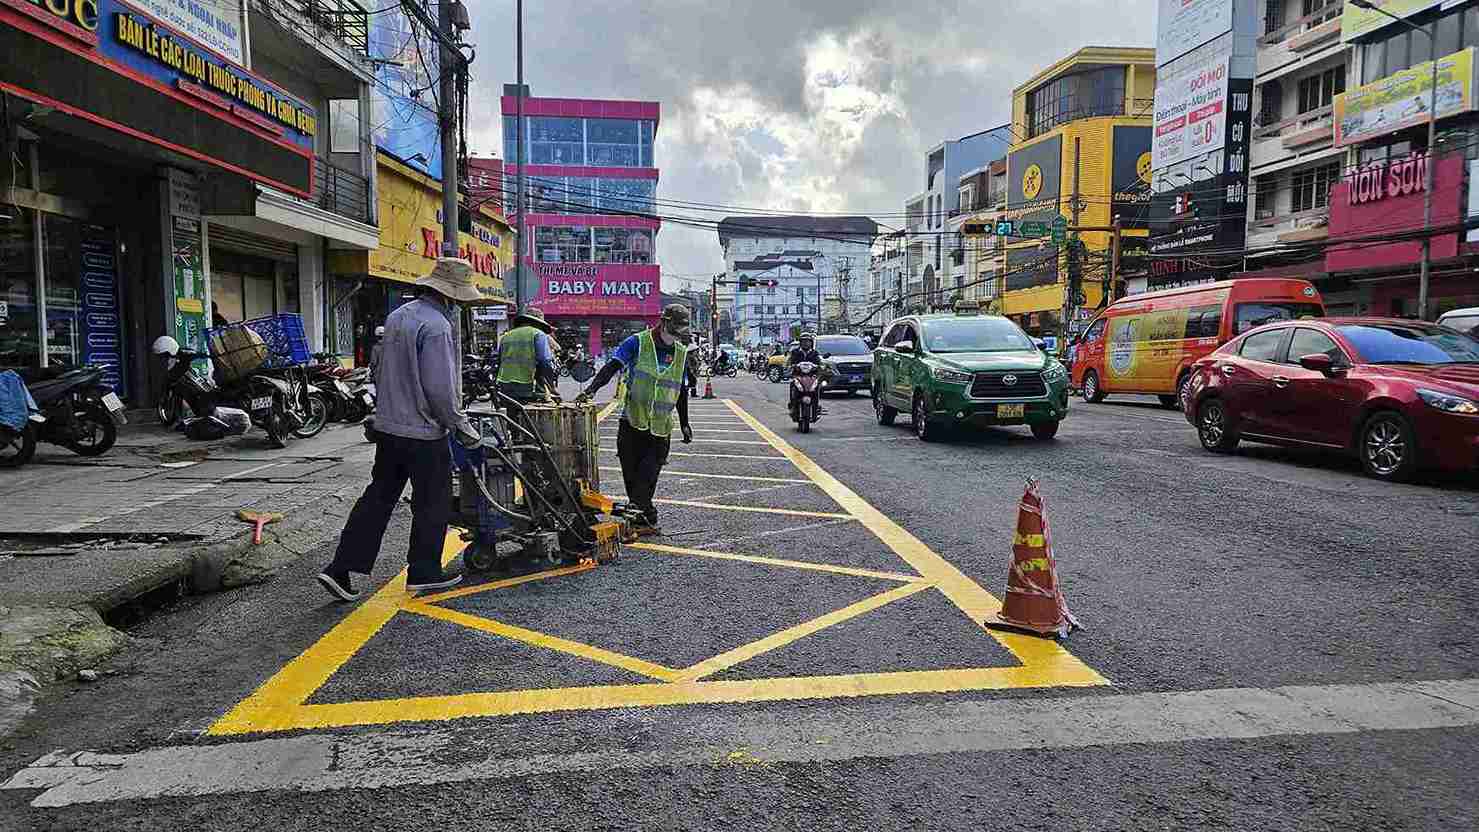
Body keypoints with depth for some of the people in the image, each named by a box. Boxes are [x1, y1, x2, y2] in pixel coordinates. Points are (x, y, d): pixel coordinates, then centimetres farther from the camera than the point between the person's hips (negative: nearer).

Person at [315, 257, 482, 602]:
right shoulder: (437, 326, -19)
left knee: (378, 497, 13)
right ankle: (424, 573, 18)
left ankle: (340, 569, 12)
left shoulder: (397, 316, 10)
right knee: (432, 504, 7)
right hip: (424, 433, -8)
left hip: (388, 426, 9)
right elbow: (440, 389, -22)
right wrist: (461, 426, -11)